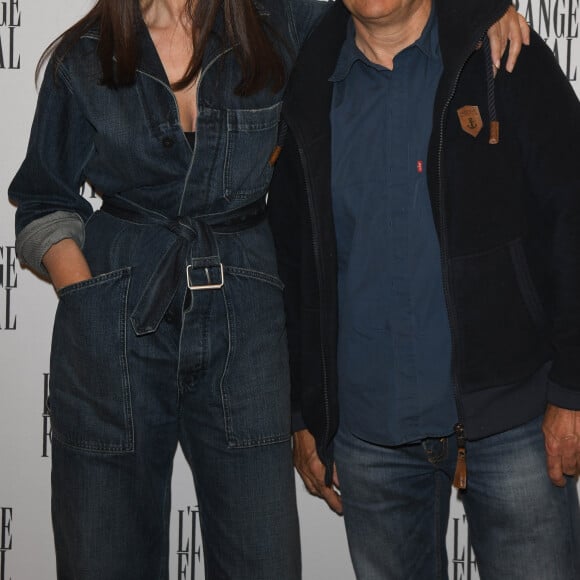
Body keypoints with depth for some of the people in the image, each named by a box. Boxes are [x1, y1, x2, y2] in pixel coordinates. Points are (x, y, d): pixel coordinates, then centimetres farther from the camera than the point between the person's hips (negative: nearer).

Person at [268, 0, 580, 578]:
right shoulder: (312, 95, 8)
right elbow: (295, 265, 13)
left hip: (508, 420, -2)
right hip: (366, 430, 3)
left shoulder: (504, 59, -1)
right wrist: (304, 417, 11)